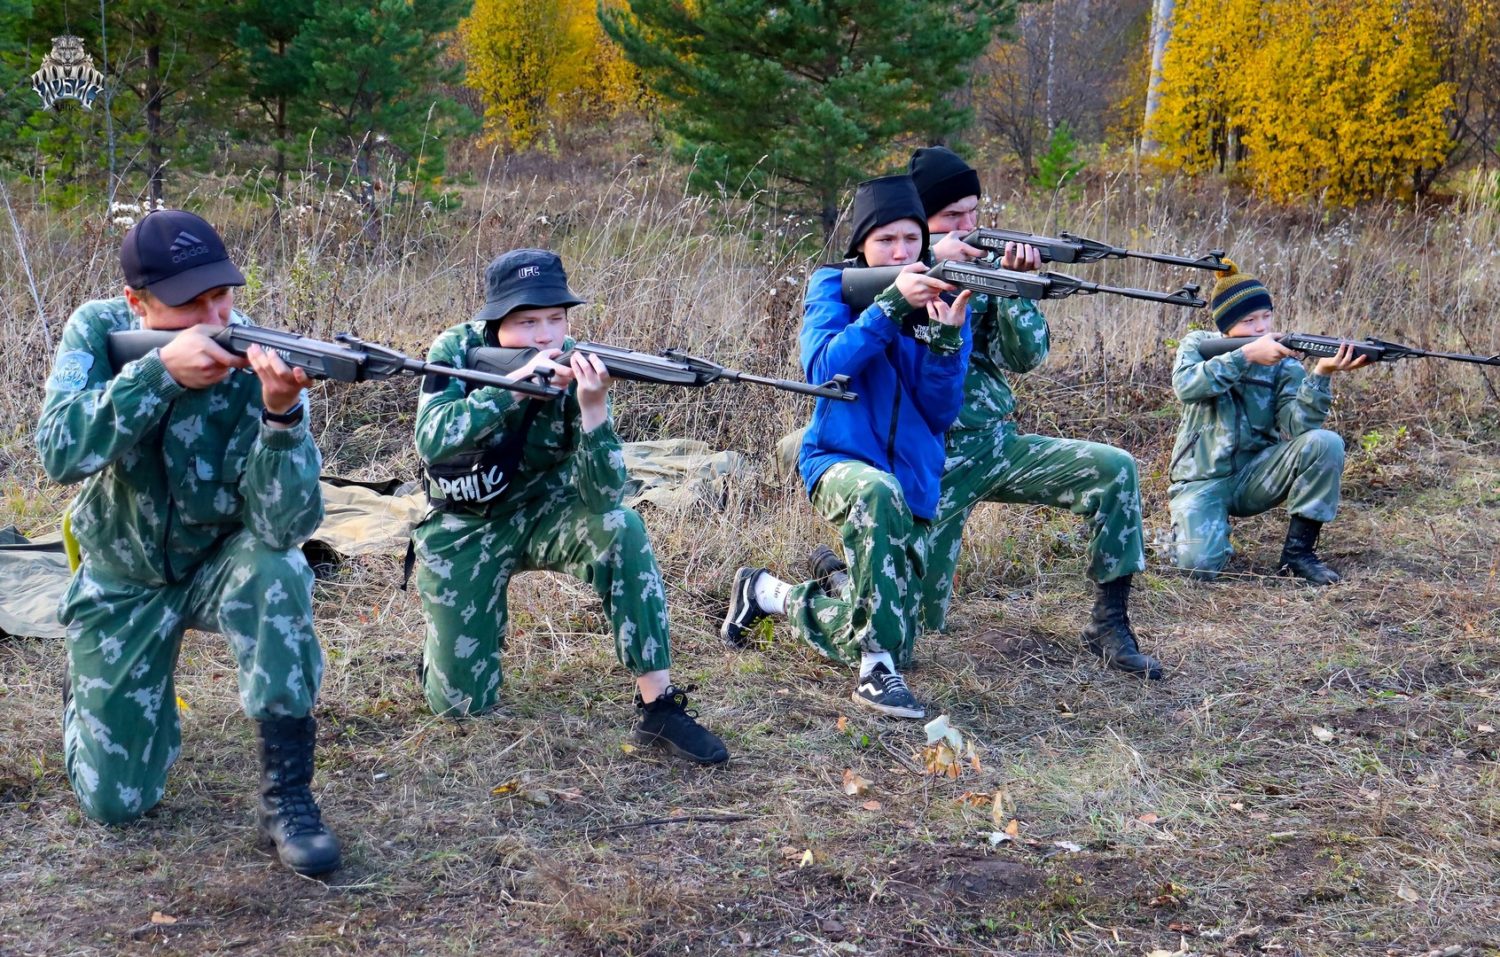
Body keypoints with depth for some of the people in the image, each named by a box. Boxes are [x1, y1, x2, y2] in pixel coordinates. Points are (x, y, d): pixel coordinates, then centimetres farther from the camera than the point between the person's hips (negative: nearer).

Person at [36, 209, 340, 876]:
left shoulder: (260, 364, -24)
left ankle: (287, 796, -24)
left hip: (222, 564, -1)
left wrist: (281, 414, -50)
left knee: (276, 571, -37)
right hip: (123, 584, 1)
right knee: (116, 800, 1)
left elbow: (285, 528, -33)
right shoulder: (99, 332, -18)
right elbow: (59, 453, -33)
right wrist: (161, 371, -43)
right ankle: (89, 685, 36)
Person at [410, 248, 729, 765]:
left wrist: (593, 408, -44)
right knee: (460, 703, -6)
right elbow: (432, 442, -38)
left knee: (621, 529, -32)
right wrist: (517, 384, -45)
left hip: (543, 514, 1)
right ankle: (446, 634, 30)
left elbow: (601, 499, -28)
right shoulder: (458, 351, -20)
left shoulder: (578, 369, -19)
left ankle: (659, 706, -24)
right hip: (463, 530, -1)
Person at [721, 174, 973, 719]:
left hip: (914, 486, 4)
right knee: (877, 491, -42)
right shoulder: (833, 285, 0)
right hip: (839, 464, -4)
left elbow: (941, 413, -3)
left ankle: (767, 593, 29)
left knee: (890, 643, 3)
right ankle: (876, 672, -32)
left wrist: (946, 338, -20)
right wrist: (890, 305, -24)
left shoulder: (944, 298, 4)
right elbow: (824, 370, -18)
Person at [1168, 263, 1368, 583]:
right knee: (1199, 564, -29)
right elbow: (1186, 385, -25)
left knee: (1325, 443, -23)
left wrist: (1322, 373, -33)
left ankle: (1298, 552, -11)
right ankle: (1183, 530, 11)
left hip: (1255, 478, 2)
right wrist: (1247, 355, -32)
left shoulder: (1284, 364, -2)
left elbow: (1297, 427, -18)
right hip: (1203, 481, -2)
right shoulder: (1199, 344, -2)